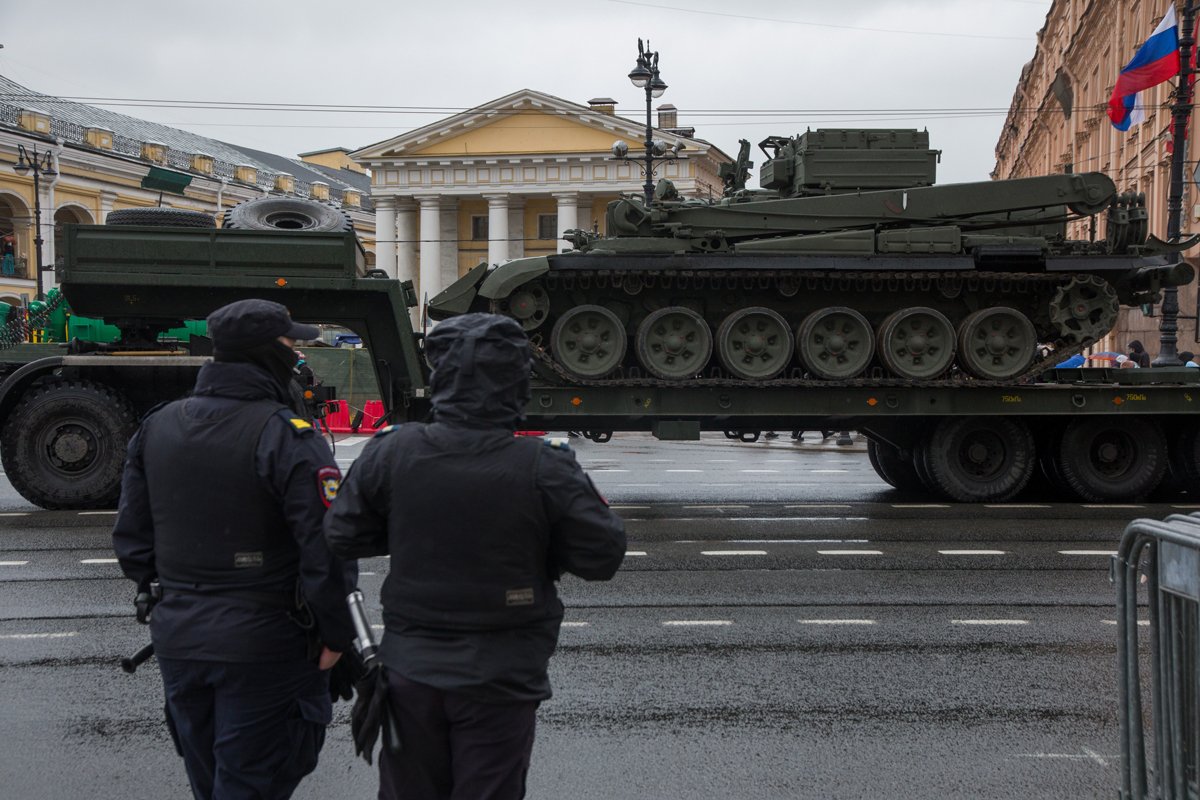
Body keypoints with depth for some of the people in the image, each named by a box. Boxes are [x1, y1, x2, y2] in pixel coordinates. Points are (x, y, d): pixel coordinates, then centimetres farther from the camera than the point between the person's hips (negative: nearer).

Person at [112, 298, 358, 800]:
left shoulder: (156, 426, 4)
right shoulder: (287, 438, -18)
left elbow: (131, 536, 10)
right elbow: (325, 549, -20)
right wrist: (336, 636, -9)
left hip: (176, 639, 7)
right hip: (263, 645, -6)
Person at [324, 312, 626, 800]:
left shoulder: (391, 453, -10)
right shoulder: (545, 468, -17)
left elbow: (341, 539, -1)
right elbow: (602, 558, -11)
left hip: (410, 668, 3)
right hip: (501, 677, -2)